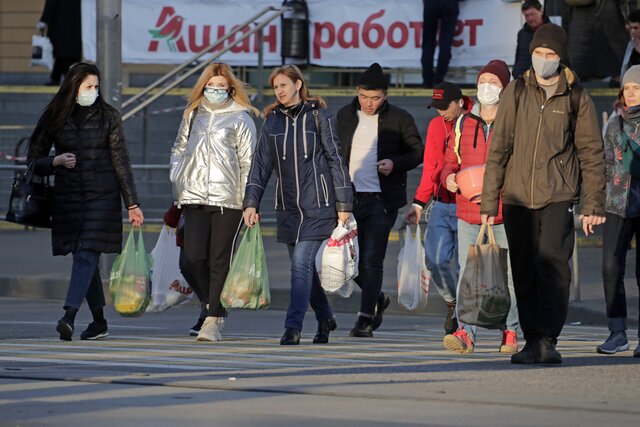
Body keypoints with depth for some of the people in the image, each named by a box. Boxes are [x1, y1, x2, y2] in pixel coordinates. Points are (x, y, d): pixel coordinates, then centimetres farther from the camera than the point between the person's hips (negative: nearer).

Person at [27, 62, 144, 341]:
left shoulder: (108, 117, 2)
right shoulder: (54, 118, 4)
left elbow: (121, 162, 2)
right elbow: (34, 160, 10)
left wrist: (132, 204, 0)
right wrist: (56, 161, -12)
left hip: (102, 195, -2)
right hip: (68, 197, 3)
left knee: (86, 255, -15)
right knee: (84, 258, 6)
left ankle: (69, 316, -26)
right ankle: (99, 322, 16)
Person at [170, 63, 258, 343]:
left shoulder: (241, 118, 4)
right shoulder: (192, 115, 16)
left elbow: (249, 162, 1)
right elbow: (179, 149, 26)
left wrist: (249, 202, -5)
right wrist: (176, 181, 11)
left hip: (227, 199, -3)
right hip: (194, 197, 3)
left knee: (220, 261, -3)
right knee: (192, 259, -7)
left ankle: (214, 320, 1)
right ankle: (211, 305, 16)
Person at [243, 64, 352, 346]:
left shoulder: (318, 116, -2)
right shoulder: (272, 121, 10)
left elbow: (335, 160, -1)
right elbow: (261, 164, 7)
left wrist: (343, 204, -3)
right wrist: (251, 203, -3)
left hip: (318, 205, -5)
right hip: (288, 207, 5)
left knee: (301, 264, -13)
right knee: (303, 266, 10)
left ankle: (293, 327, -16)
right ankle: (325, 319, 29)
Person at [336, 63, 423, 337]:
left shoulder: (399, 119, -1)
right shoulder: (345, 116, 10)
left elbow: (418, 152, 5)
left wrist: (395, 163, -14)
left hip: (381, 200, -4)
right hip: (350, 198, 4)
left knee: (371, 260, -9)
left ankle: (366, 318, -5)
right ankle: (377, 299, 29)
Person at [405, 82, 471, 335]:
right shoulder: (435, 126, 12)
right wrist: (418, 203, 13)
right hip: (441, 205, 5)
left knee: (462, 265, -7)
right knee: (435, 260, -4)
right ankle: (452, 302, 21)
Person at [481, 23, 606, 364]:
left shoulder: (576, 99, 5)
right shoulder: (516, 93, 8)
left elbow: (591, 153, 8)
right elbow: (498, 148, 8)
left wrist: (593, 205, 3)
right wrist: (489, 200, 4)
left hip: (558, 196, -2)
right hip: (518, 196, 2)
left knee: (553, 264, -16)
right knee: (523, 271, 5)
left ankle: (548, 339, -17)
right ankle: (532, 340, 12)